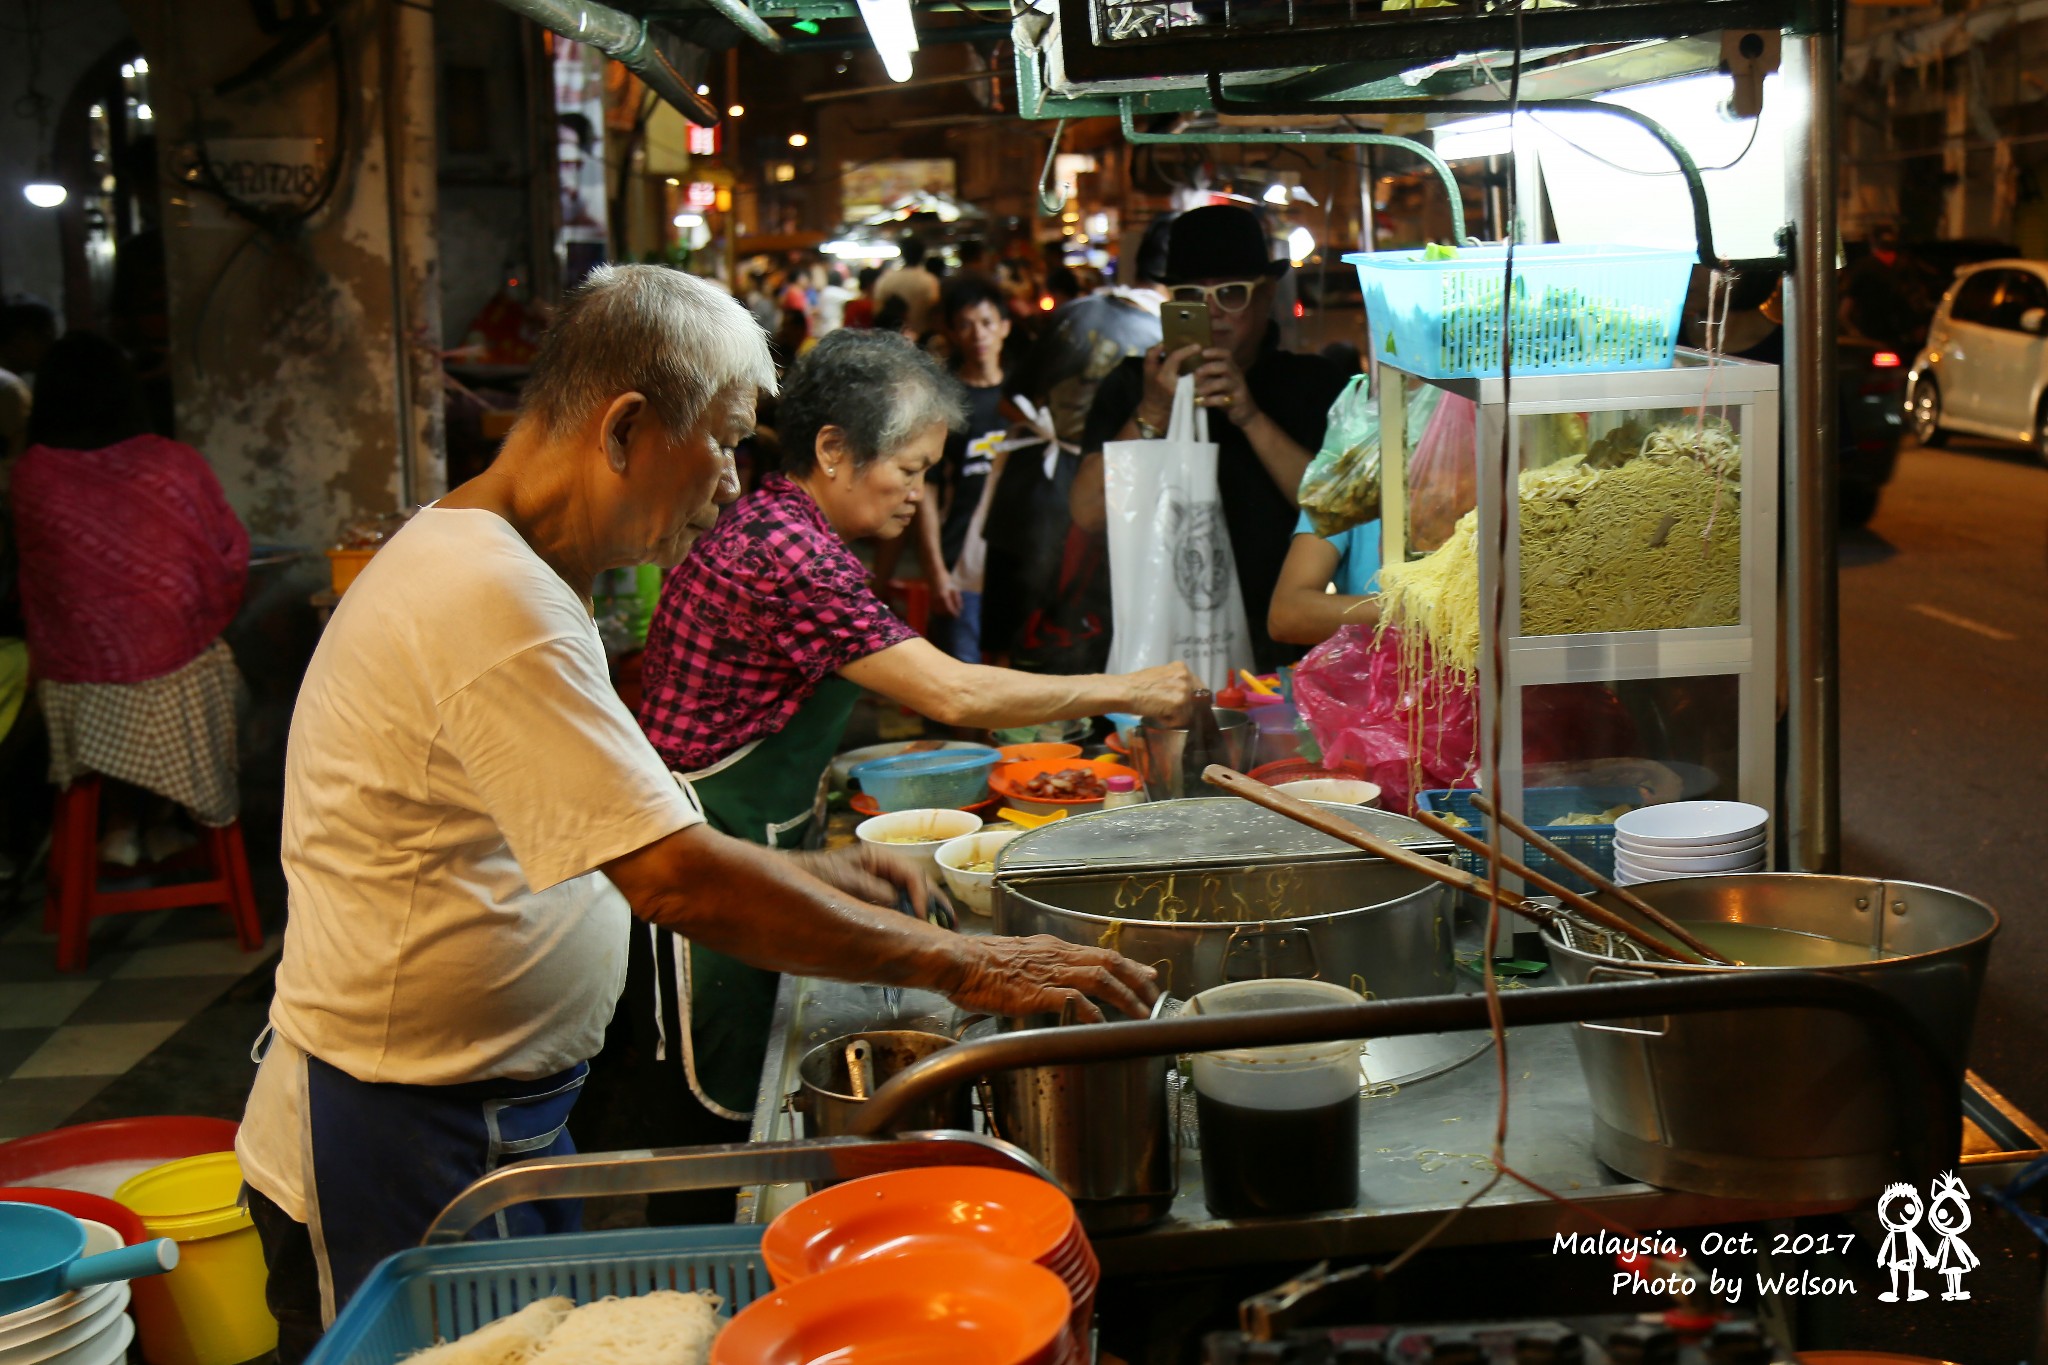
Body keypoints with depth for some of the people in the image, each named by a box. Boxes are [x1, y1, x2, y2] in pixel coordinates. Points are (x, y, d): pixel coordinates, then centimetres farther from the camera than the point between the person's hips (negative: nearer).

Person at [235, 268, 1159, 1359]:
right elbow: (677, 882, -29)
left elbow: (597, 828, 19)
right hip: (402, 1152, -10)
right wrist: (959, 966, -23)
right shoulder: (489, 601, -24)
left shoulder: (482, 564, 10)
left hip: (497, 1114, 10)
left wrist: (796, 873, 9)